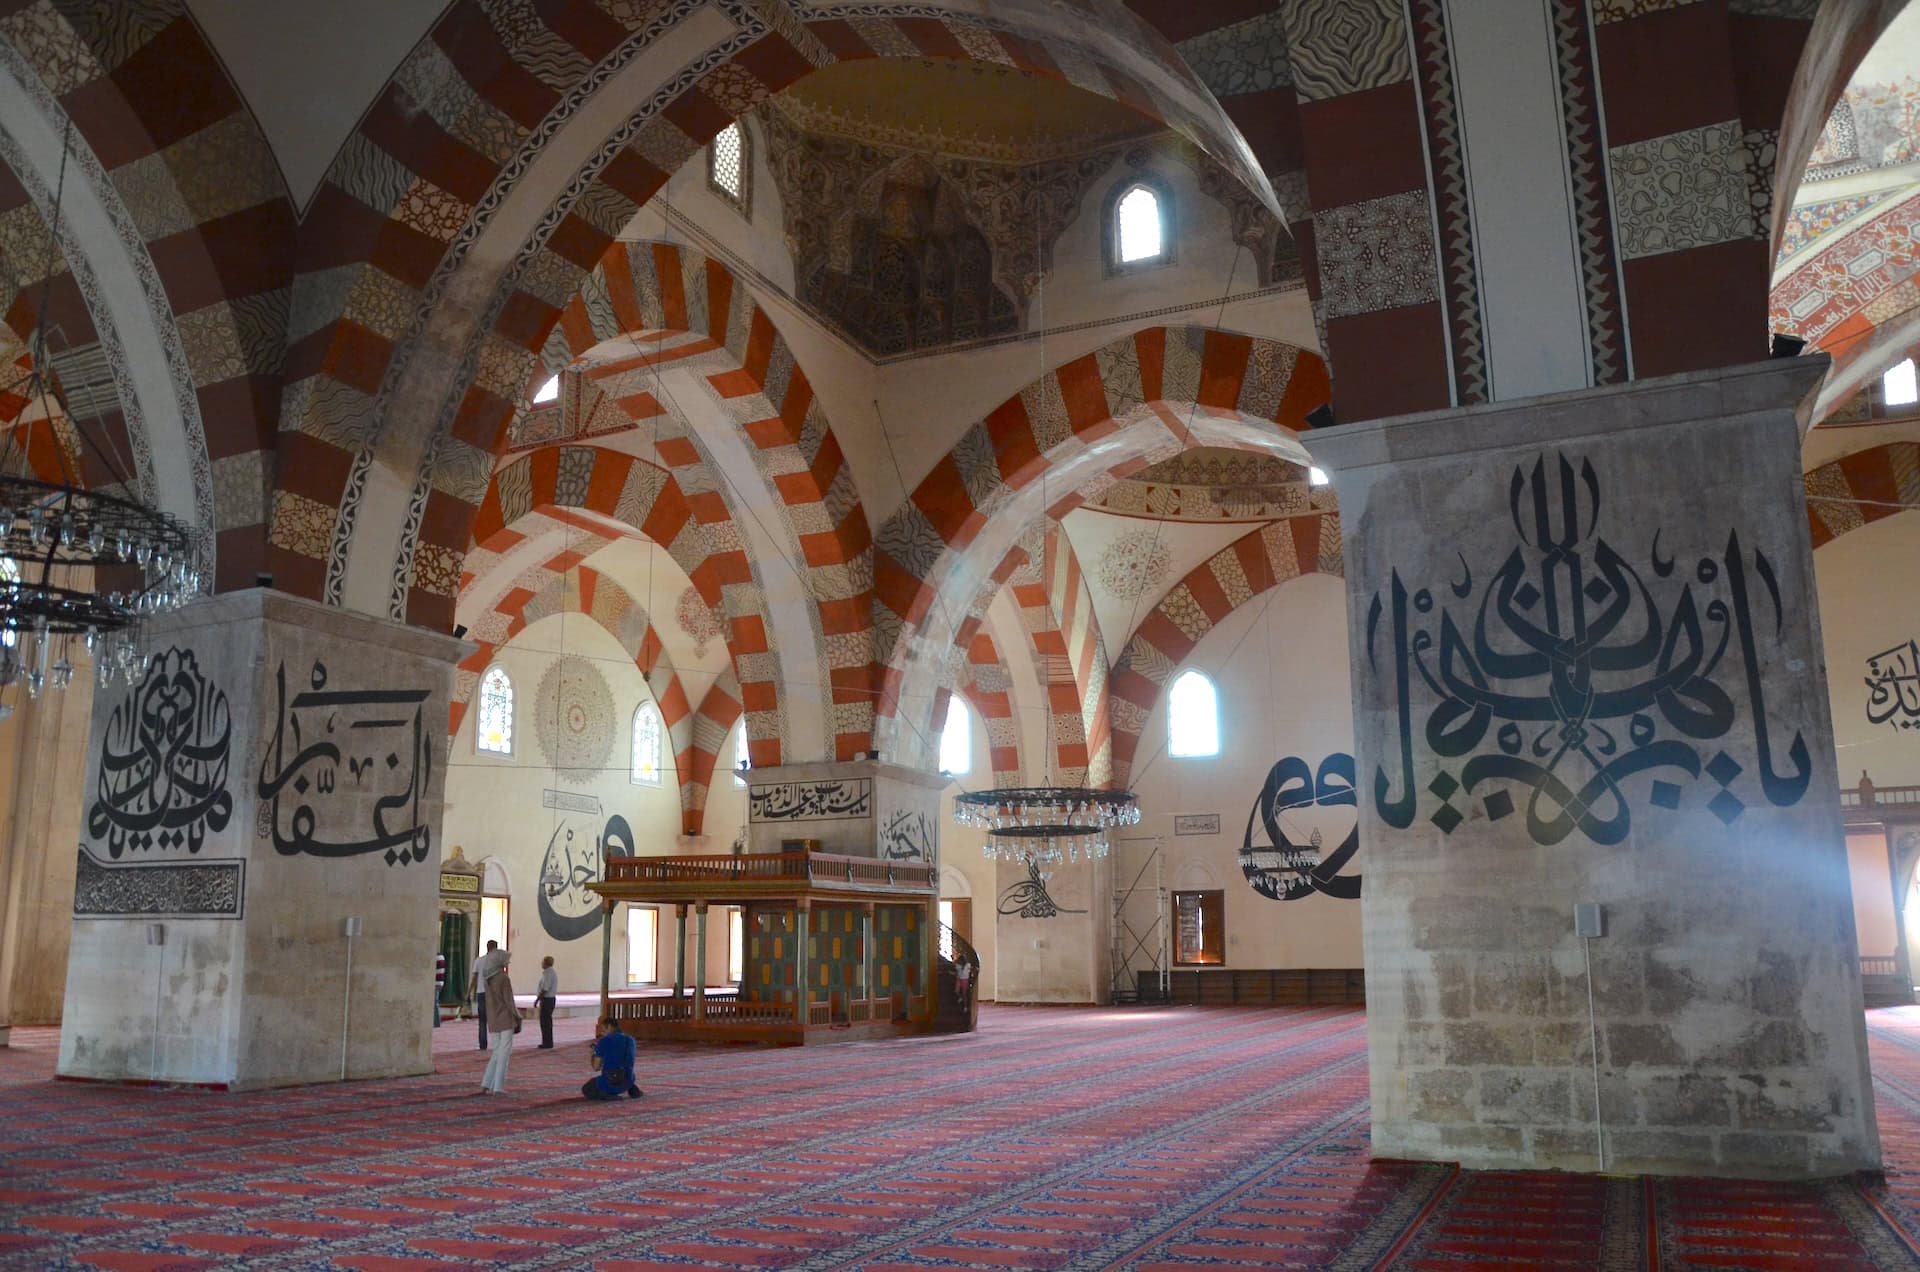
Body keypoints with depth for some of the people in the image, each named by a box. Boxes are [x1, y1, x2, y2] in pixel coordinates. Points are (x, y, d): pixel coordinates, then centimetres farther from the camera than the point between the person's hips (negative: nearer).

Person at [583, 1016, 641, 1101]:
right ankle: (631, 1089, 14)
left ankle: (608, 1094, -3)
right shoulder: (630, 1040, 9)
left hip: (608, 1083, -5)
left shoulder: (603, 1041, -6)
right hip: (627, 1081, 5)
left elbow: (596, 1067, 1)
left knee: (586, 1090, 25)